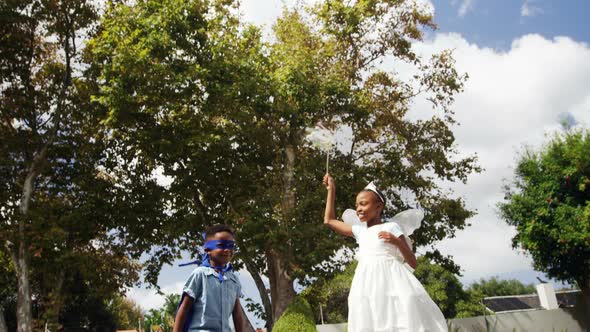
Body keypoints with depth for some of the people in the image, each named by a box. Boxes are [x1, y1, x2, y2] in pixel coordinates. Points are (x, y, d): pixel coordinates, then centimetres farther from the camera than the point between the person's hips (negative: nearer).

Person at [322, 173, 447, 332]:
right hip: (368, 288, 5)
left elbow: (412, 263, 3)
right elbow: (329, 220, 28)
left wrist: (397, 242, -14)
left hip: (390, 283, -4)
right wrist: (331, 190, 28)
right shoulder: (359, 231, 18)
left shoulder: (391, 227, 4)